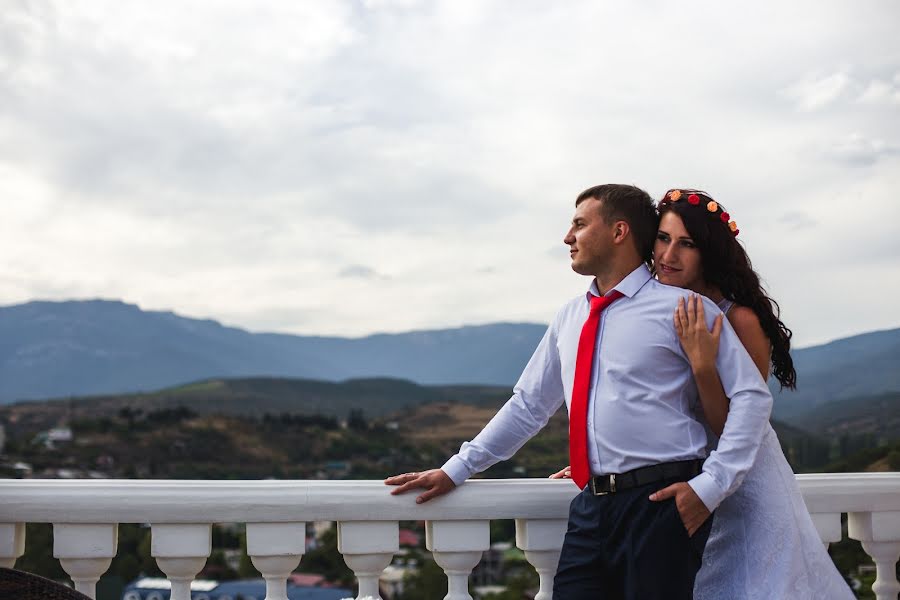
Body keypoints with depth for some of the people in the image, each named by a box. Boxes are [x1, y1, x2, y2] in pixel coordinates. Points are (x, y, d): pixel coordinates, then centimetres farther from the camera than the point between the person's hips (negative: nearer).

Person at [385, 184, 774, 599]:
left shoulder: (680, 307, -4)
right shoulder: (569, 319, 15)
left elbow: (751, 395, -5)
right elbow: (529, 404, 21)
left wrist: (711, 486, -12)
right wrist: (456, 470, 17)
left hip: (661, 506, -5)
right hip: (591, 507, 5)